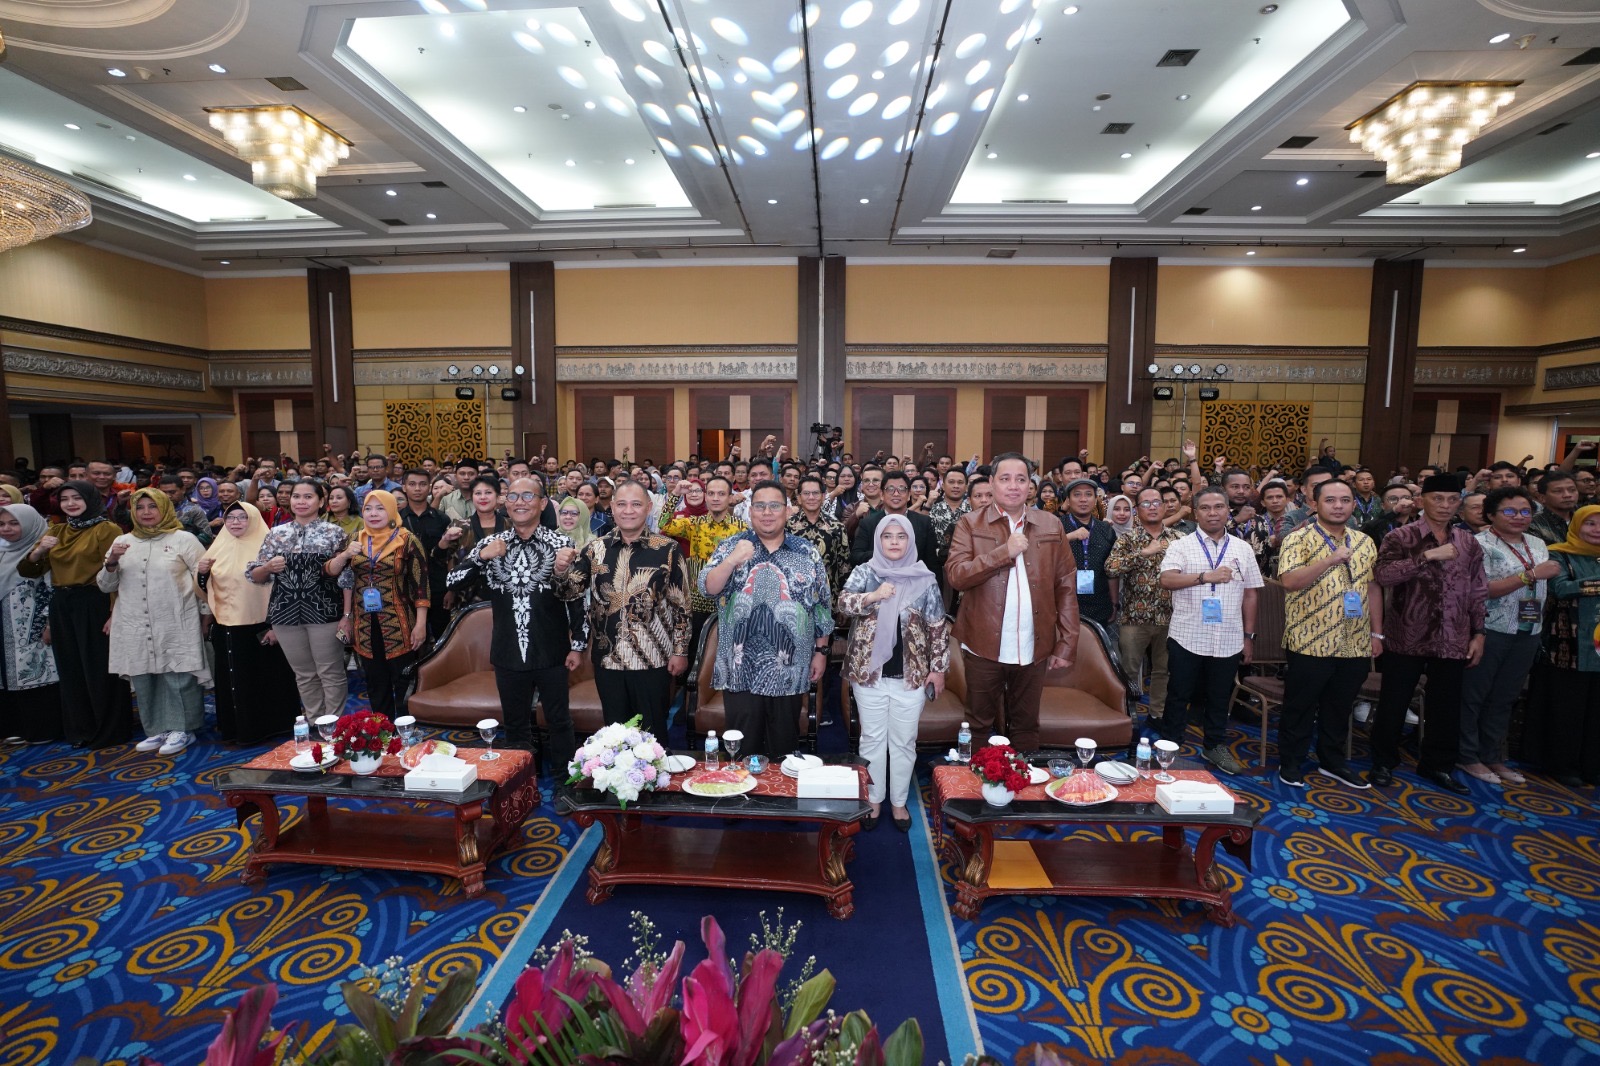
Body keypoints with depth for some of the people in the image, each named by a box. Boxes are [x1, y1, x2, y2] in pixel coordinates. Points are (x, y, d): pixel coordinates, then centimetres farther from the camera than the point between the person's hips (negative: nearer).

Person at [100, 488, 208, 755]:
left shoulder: (183, 538, 0)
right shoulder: (122, 541, 13)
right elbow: (105, 586, 14)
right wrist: (111, 563, -5)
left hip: (175, 625, -4)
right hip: (134, 626, 5)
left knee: (178, 677, -2)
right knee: (143, 678, 9)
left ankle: (181, 729, 8)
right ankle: (157, 730, 20)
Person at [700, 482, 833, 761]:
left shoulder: (808, 554, 3)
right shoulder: (731, 547, 1)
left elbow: (822, 606, 7)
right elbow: (707, 588, -10)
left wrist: (821, 652, 6)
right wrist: (732, 561, -26)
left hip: (789, 671, 1)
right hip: (740, 669, -1)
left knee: (784, 749, 15)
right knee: (742, 750, 10)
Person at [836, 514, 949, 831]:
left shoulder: (924, 579, -1)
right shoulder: (864, 572, -1)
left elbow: (938, 627, 2)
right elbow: (843, 603, -16)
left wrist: (938, 668, 0)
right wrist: (873, 596, -32)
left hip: (911, 674, 0)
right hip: (870, 671, 0)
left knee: (904, 741, 11)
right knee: (872, 739, 12)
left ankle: (899, 801, 30)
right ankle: (873, 798, 30)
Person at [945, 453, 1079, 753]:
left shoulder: (1052, 526, 5)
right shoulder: (970, 524, -2)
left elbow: (1066, 587, 4)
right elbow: (955, 575, -13)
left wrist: (1067, 644, -1)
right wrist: (1004, 552, -19)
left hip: (1034, 649, 2)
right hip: (985, 646, -2)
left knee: (1026, 728, 17)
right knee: (981, 727, 14)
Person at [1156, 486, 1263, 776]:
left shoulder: (1242, 549, 9)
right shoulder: (1182, 546, -2)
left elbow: (1249, 595, 10)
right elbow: (1167, 580, -17)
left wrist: (1249, 636, 8)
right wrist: (1206, 576, -21)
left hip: (1229, 640, 3)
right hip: (1187, 638, -3)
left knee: (1219, 698, 15)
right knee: (1179, 695, 7)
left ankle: (1215, 746, 32)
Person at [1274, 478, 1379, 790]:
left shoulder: (1364, 542, 12)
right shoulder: (1299, 539, -8)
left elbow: (1373, 587, 15)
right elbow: (1290, 581, -21)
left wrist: (1377, 633, 12)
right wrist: (1332, 559, -29)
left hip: (1355, 645, 6)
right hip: (1311, 643, -5)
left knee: (1340, 708, 17)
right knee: (1300, 708, 6)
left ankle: (1333, 761, 33)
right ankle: (1290, 763, 20)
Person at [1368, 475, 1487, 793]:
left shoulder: (1469, 543, 8)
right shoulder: (1401, 537, -6)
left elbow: (1477, 592, 12)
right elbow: (1383, 575, -22)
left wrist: (1478, 633, 8)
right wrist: (1428, 556, -24)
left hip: (1452, 641, 4)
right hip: (1406, 638, -4)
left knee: (1447, 706, 13)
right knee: (1393, 703, 6)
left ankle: (1437, 765, 31)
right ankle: (1383, 762, 20)